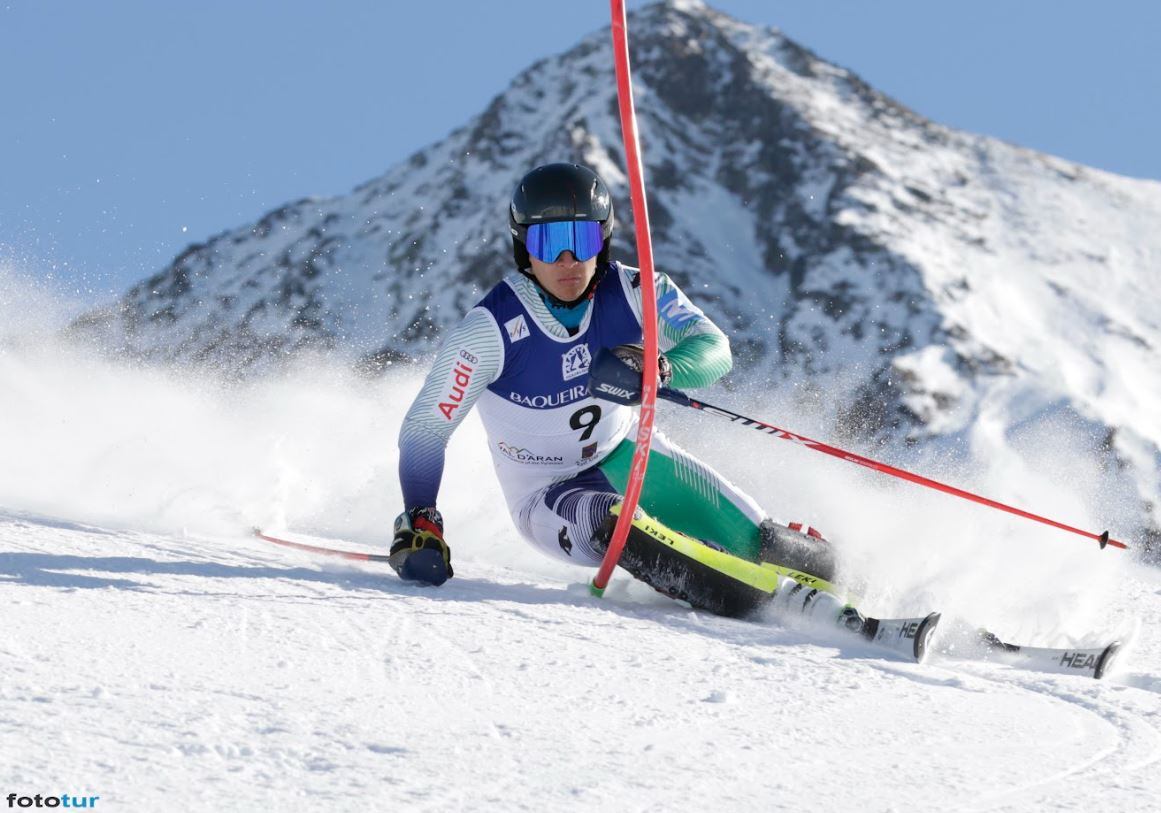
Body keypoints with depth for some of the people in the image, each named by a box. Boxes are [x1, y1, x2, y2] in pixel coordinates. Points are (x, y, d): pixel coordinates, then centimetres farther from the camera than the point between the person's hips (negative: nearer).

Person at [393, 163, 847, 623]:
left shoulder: (632, 292, -16)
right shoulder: (491, 331, -23)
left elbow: (714, 350, -26)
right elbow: (425, 430, -17)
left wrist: (656, 368, -47)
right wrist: (419, 523, -29)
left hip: (623, 455, 4)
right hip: (547, 493, -3)